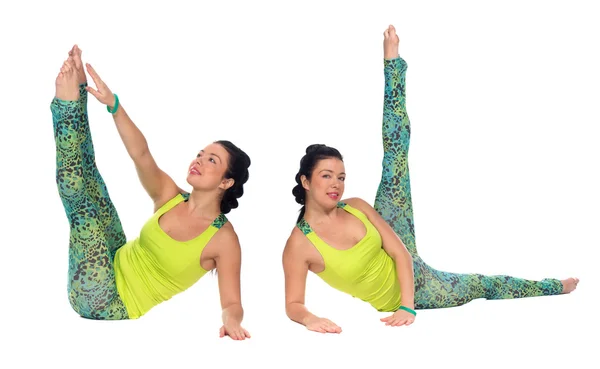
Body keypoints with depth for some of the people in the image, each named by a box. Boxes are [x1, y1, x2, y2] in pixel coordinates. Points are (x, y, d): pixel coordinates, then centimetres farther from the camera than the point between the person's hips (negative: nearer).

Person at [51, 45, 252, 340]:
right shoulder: (169, 195, -3)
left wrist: (231, 321, -40)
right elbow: (140, 154, -17)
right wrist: (112, 103, -31)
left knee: (84, 206, -19)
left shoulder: (224, 240, -16)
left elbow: (232, 303, -15)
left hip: (110, 306, -6)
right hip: (114, 264, 6)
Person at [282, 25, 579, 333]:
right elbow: (293, 304, -28)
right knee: (483, 287, 15)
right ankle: (555, 288, 42)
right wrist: (309, 319, -49)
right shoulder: (299, 244, -26)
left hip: (410, 272, 4)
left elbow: (401, 254, -13)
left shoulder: (356, 207, -13)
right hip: (394, 301, -4)